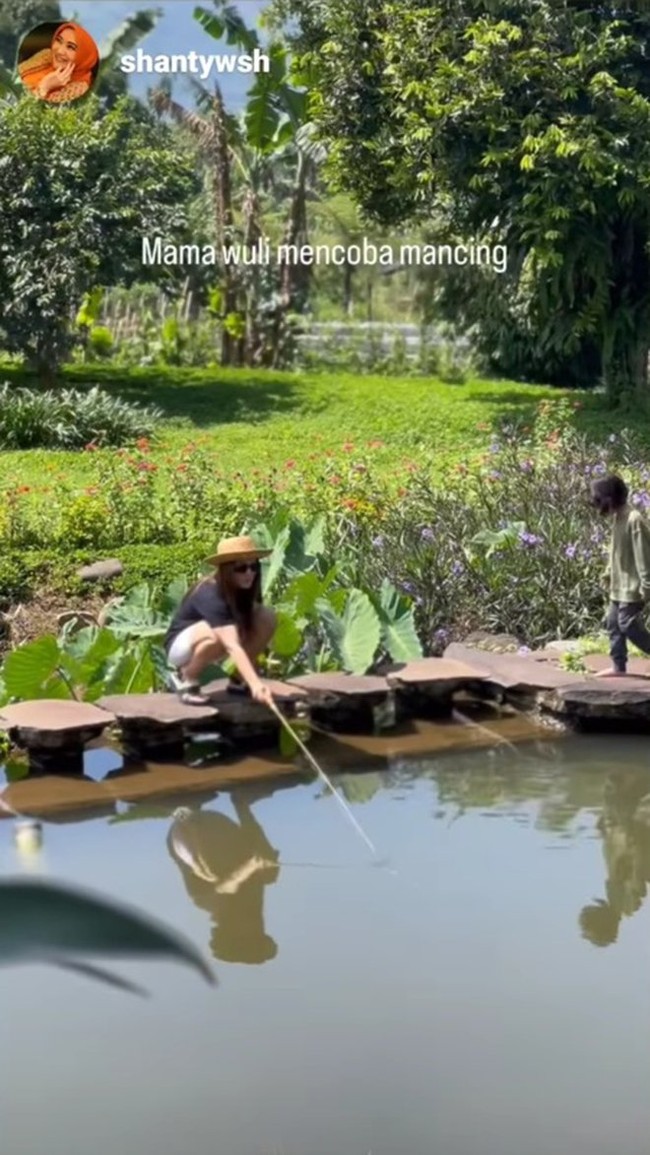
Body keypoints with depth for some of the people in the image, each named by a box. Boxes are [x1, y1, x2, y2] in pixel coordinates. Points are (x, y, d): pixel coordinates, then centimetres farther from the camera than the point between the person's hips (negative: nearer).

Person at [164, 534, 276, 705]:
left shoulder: (244, 589, -13)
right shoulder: (210, 595, -35)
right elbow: (232, 646, -46)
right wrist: (255, 683, -55)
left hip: (211, 646, 7)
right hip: (181, 645, -7)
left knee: (267, 617, -15)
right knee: (217, 634, -40)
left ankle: (239, 679, -1)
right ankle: (185, 677, -12)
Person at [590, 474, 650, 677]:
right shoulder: (617, 519, 9)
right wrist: (609, 574, 19)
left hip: (632, 585, -10)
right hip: (619, 584, 10)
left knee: (628, 624, -9)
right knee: (613, 623, 10)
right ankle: (618, 666, 16)